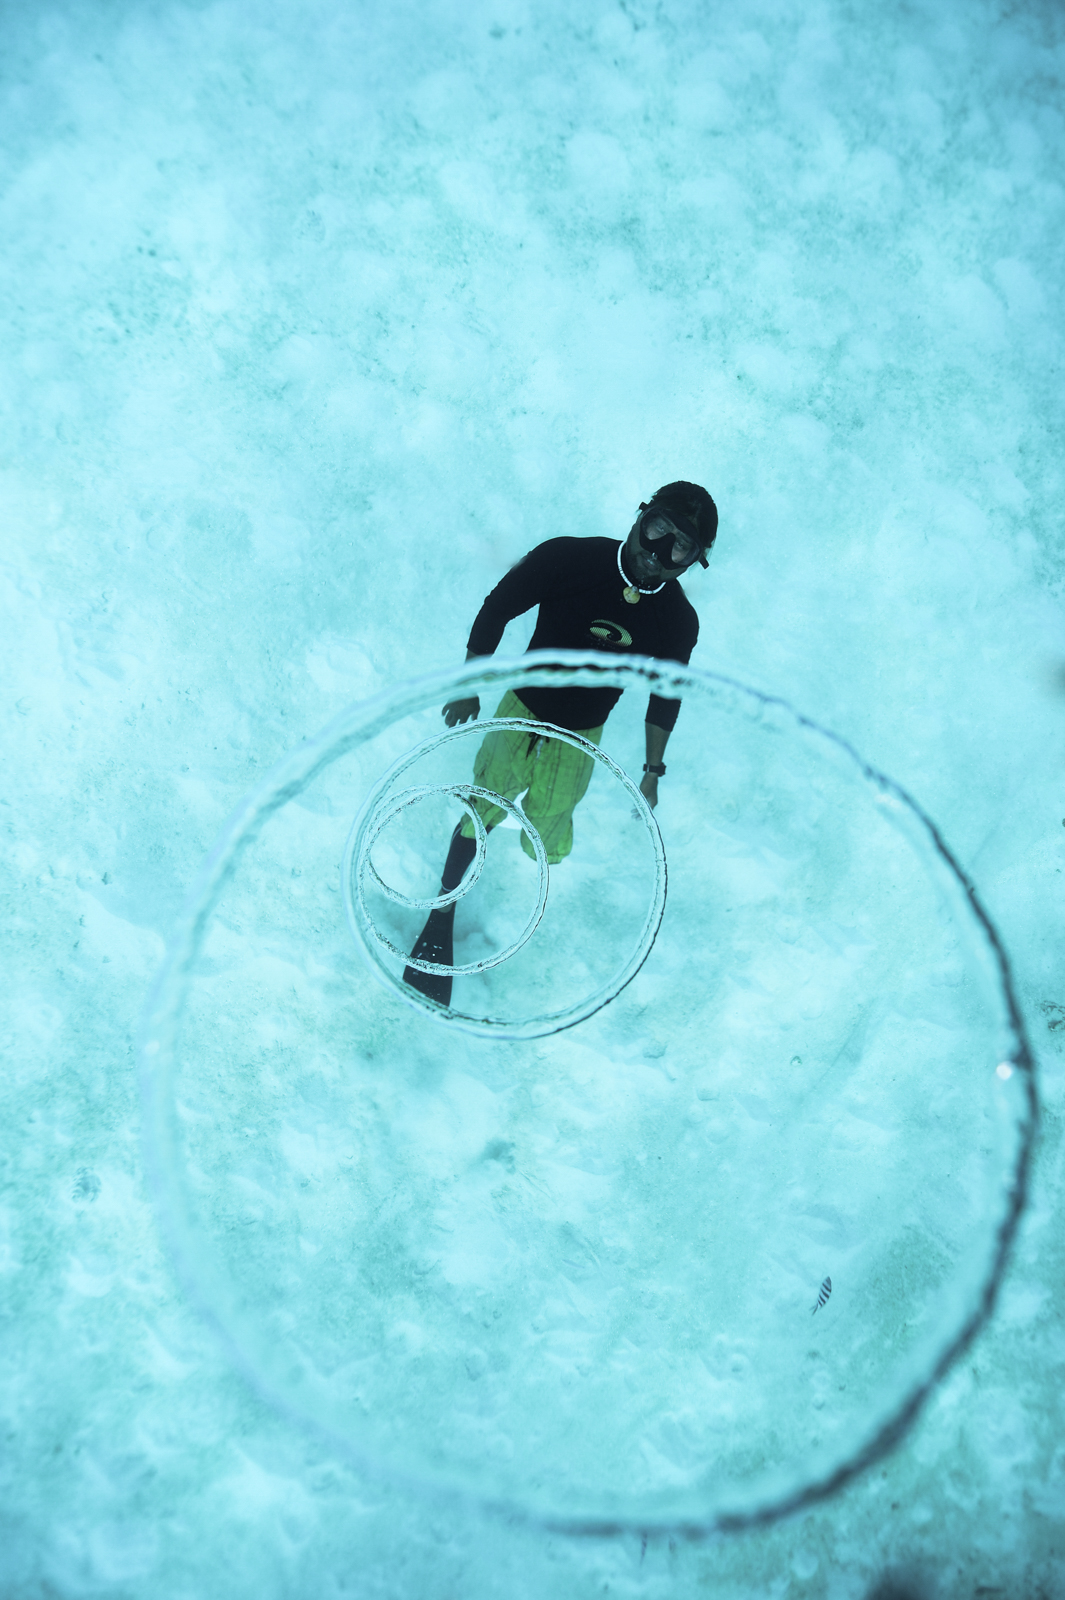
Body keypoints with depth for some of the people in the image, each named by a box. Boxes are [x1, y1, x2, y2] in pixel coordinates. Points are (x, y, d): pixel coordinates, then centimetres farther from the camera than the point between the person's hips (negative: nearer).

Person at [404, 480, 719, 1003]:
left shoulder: (678, 622, -16)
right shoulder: (568, 558, -24)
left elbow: (665, 696, 1)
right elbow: (496, 609, -10)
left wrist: (653, 770, 5)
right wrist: (468, 687, -7)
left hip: (579, 738, 1)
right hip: (521, 710, -1)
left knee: (546, 841, 11)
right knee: (480, 815, 3)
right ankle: (441, 921, 23)